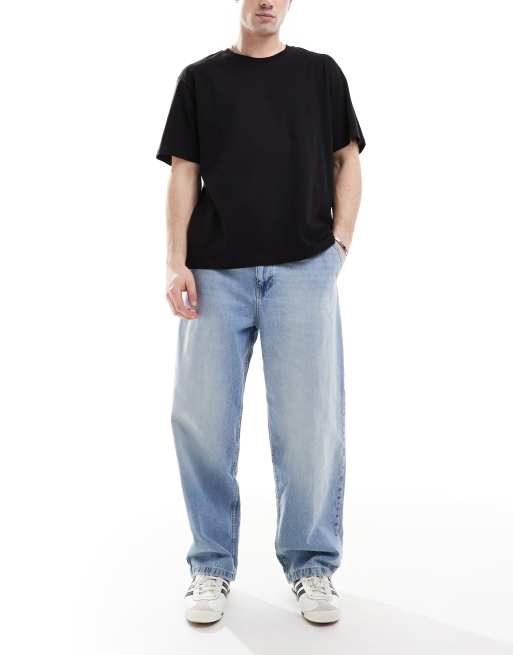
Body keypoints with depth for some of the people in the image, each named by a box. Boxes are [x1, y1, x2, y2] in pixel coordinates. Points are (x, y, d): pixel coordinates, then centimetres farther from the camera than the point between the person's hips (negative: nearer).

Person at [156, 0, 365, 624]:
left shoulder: (320, 72, 15)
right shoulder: (200, 78, 14)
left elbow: (347, 159, 14)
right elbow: (183, 173, 8)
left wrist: (340, 241, -1)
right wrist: (176, 263, -2)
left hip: (303, 269, 0)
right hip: (216, 272, 1)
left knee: (309, 420, -3)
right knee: (200, 417, -2)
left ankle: (312, 563, 13)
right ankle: (212, 565, 15)